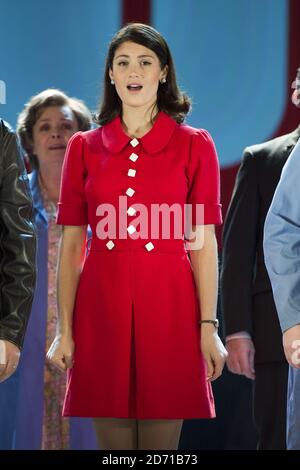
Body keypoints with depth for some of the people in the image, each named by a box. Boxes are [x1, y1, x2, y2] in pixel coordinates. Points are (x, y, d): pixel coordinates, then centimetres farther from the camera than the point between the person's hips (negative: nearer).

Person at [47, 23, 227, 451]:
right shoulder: (84, 148, 8)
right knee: (113, 445, 6)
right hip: (101, 308, 1)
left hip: (168, 307, -1)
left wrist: (208, 326, -5)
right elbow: (71, 244, 7)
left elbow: (204, 242, 2)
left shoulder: (194, 145, 4)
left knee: (162, 444, 2)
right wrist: (64, 330, 0)